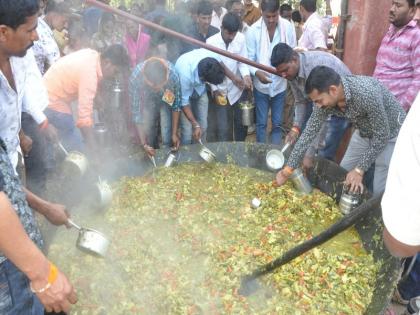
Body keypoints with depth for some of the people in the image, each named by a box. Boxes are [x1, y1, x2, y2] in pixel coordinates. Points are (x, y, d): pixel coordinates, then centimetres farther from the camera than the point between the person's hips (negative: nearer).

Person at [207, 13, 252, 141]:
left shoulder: (241, 38, -9)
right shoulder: (211, 42, -14)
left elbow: (243, 61, -2)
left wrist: (246, 75, -22)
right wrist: (215, 89, -12)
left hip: (238, 89, 3)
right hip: (220, 91, -2)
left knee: (242, 124, 13)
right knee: (223, 129, 0)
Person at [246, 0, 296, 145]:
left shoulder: (288, 27, -8)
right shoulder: (253, 30, -11)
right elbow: (249, 58, -7)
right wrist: (256, 72, -26)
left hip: (280, 84, 1)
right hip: (261, 85, -1)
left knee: (277, 123, 12)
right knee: (261, 123, 11)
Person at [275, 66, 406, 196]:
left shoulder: (367, 93, -39)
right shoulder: (325, 98, -19)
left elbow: (382, 135, -28)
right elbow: (310, 132, -12)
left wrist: (359, 170, -24)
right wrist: (288, 169, -12)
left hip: (391, 134, -6)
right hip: (364, 133, 6)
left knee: (379, 191, -6)